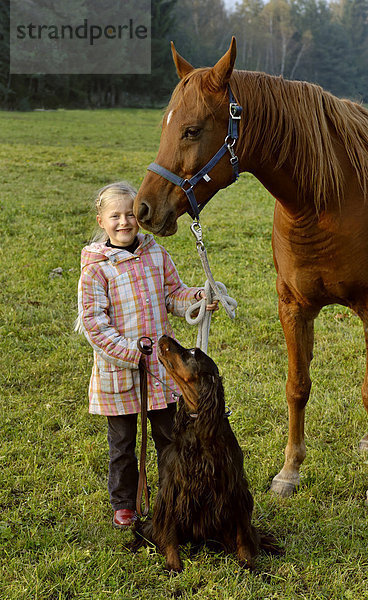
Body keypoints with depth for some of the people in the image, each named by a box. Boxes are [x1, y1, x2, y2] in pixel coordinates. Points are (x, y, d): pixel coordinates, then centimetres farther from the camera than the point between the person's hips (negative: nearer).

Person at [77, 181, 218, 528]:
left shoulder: (156, 254, 2)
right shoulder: (96, 268, -11)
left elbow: (173, 294, 11)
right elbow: (92, 321, -13)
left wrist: (197, 298, -10)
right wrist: (129, 352, -19)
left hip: (161, 362, 3)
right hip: (118, 369, -3)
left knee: (169, 434, 14)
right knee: (122, 442, 11)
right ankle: (123, 503, 29)